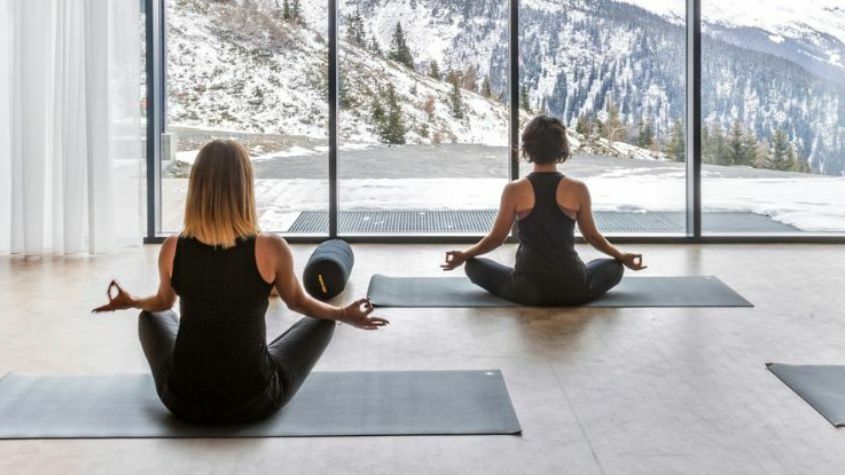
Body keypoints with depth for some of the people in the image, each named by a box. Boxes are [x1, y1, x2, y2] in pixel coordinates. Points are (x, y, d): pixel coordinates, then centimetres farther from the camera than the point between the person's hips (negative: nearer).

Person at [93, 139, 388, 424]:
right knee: (322, 321, 22)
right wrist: (344, 315, 24)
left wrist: (131, 303, 36)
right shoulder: (271, 249, -16)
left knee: (152, 317, 31)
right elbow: (297, 302, 4)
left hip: (184, 401, 2)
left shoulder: (173, 249, -9)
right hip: (253, 403, -2)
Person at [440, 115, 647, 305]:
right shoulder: (578, 189, -5)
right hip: (573, 290, 1)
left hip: (528, 291, -1)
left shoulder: (514, 190, -6)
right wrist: (624, 257, 26)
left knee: (474, 266, 22)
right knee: (615, 267, 30)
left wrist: (464, 255, 22)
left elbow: (496, 238, 3)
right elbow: (592, 236, 7)